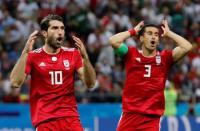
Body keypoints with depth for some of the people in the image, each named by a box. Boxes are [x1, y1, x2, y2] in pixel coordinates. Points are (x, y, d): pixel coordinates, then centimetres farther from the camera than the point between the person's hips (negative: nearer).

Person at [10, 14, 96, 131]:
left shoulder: (73, 54, 8)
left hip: (71, 118, 2)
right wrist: (25, 52, -16)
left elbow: (90, 83, 1)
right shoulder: (33, 56, 1)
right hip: (44, 120, -2)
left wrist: (84, 57, -13)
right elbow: (15, 82, -11)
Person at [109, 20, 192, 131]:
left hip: (152, 118, 0)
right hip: (129, 115, 0)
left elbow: (187, 47, -8)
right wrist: (133, 31, 2)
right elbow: (113, 41, -11)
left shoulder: (165, 58, 5)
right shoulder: (131, 54, 4)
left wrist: (168, 33, 3)